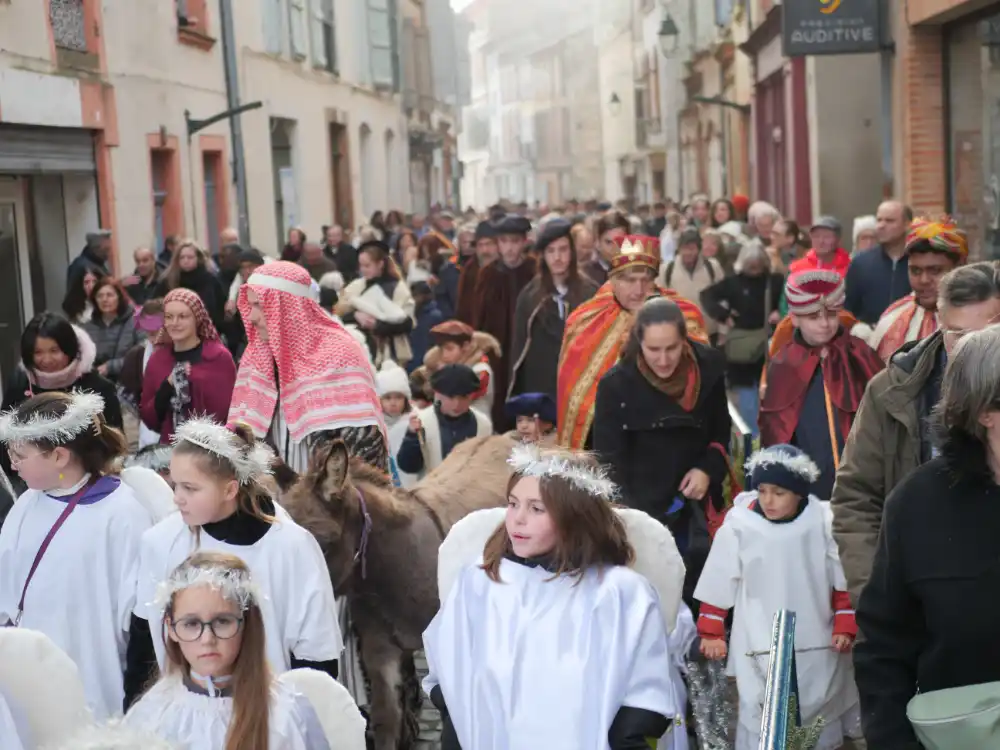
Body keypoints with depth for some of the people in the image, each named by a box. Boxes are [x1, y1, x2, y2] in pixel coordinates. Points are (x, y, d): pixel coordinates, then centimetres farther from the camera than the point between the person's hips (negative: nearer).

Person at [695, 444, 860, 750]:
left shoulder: (822, 522, -9)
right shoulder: (739, 524, -11)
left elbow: (844, 580, 2)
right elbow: (719, 583, -2)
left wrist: (845, 627, 0)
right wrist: (711, 633, 0)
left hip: (816, 646, 1)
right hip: (757, 648, -1)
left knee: (820, 715, 17)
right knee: (759, 718, 0)